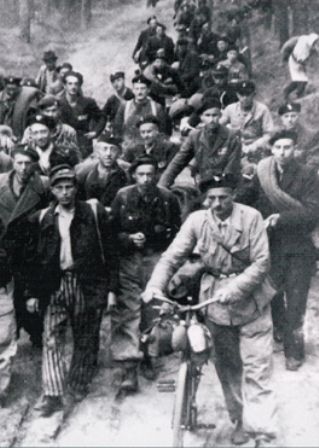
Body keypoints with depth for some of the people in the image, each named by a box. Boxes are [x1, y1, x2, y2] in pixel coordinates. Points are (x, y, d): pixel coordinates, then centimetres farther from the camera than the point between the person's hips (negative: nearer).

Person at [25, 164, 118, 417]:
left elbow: (110, 252, -1)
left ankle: (78, 385, 25)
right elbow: (34, 258, 10)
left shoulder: (95, 213, 0)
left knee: (85, 339, 8)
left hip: (87, 285, -1)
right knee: (52, 339, -6)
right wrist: (33, 292, 6)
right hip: (55, 285, 1)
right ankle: (53, 394, -4)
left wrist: (111, 288, -5)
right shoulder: (41, 219, 6)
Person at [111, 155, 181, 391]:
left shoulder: (168, 199, 0)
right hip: (128, 258, -1)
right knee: (127, 311, -9)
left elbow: (177, 230, 12)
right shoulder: (122, 197, -1)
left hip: (156, 258, 1)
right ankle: (129, 367, -6)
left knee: (153, 310, 7)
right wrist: (129, 239, -12)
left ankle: (148, 355, 30)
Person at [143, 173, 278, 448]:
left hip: (251, 299, -3)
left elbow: (261, 262, -16)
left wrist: (234, 288, -28)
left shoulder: (251, 217, -14)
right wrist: (155, 286, -26)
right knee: (227, 366, 14)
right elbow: (172, 256, -11)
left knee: (257, 368, -2)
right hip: (215, 301, 3)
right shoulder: (197, 221, -7)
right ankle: (240, 420, 32)